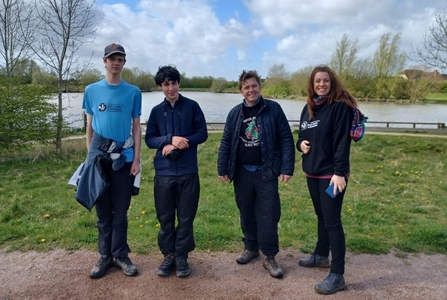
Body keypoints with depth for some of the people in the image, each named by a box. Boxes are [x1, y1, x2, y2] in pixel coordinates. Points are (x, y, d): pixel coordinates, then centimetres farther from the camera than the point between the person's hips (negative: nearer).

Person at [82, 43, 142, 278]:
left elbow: (136, 127, 3)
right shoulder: (92, 90, 6)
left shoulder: (133, 92, 2)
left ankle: (120, 255, 19)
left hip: (124, 157, -1)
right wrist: (89, 155, 7)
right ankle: (105, 256, 21)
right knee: (102, 210, 9)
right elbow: (90, 126, 10)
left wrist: (136, 158, -3)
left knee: (120, 210, 6)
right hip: (99, 156, 1)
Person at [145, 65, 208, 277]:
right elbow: (149, 139, 3)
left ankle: (182, 256, 22)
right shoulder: (156, 111, 6)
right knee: (165, 217, 10)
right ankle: (168, 255, 25)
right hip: (164, 172, 2)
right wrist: (171, 139, -15)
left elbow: (202, 134, 0)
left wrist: (179, 144, -14)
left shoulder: (192, 106, 1)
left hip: (188, 172, -1)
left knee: (186, 217, 7)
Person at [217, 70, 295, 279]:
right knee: (246, 213, 14)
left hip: (266, 171, -3)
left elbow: (286, 139, -5)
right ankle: (251, 248, 33)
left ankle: (269, 257, 15)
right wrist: (222, 168, 3)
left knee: (268, 215, 1)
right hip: (242, 172, 3)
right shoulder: (235, 113, 4)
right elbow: (226, 143, 7)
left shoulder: (273, 109, -4)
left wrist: (287, 168, -10)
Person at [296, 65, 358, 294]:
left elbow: (342, 142, -17)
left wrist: (339, 172, -22)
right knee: (321, 215, 20)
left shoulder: (340, 106, -10)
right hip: (312, 172, 7)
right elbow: (302, 136, 20)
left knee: (332, 220, -6)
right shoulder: (308, 108, 12)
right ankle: (321, 255, 36)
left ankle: (337, 275, 3)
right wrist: (300, 143, -3)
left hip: (331, 173, -7)